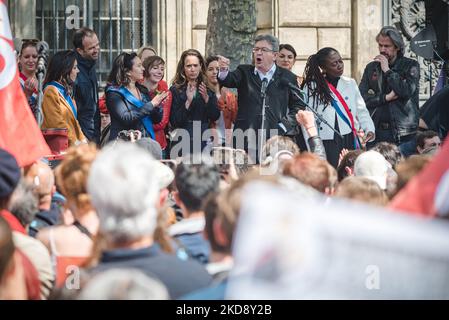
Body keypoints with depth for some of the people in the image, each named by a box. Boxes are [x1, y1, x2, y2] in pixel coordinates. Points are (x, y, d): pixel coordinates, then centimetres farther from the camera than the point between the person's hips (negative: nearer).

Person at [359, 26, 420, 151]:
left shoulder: (411, 66, 4)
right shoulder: (371, 68, 13)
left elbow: (407, 91, -12)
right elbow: (361, 97, 4)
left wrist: (387, 70, -7)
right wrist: (386, 98, -7)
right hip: (376, 131, 2)